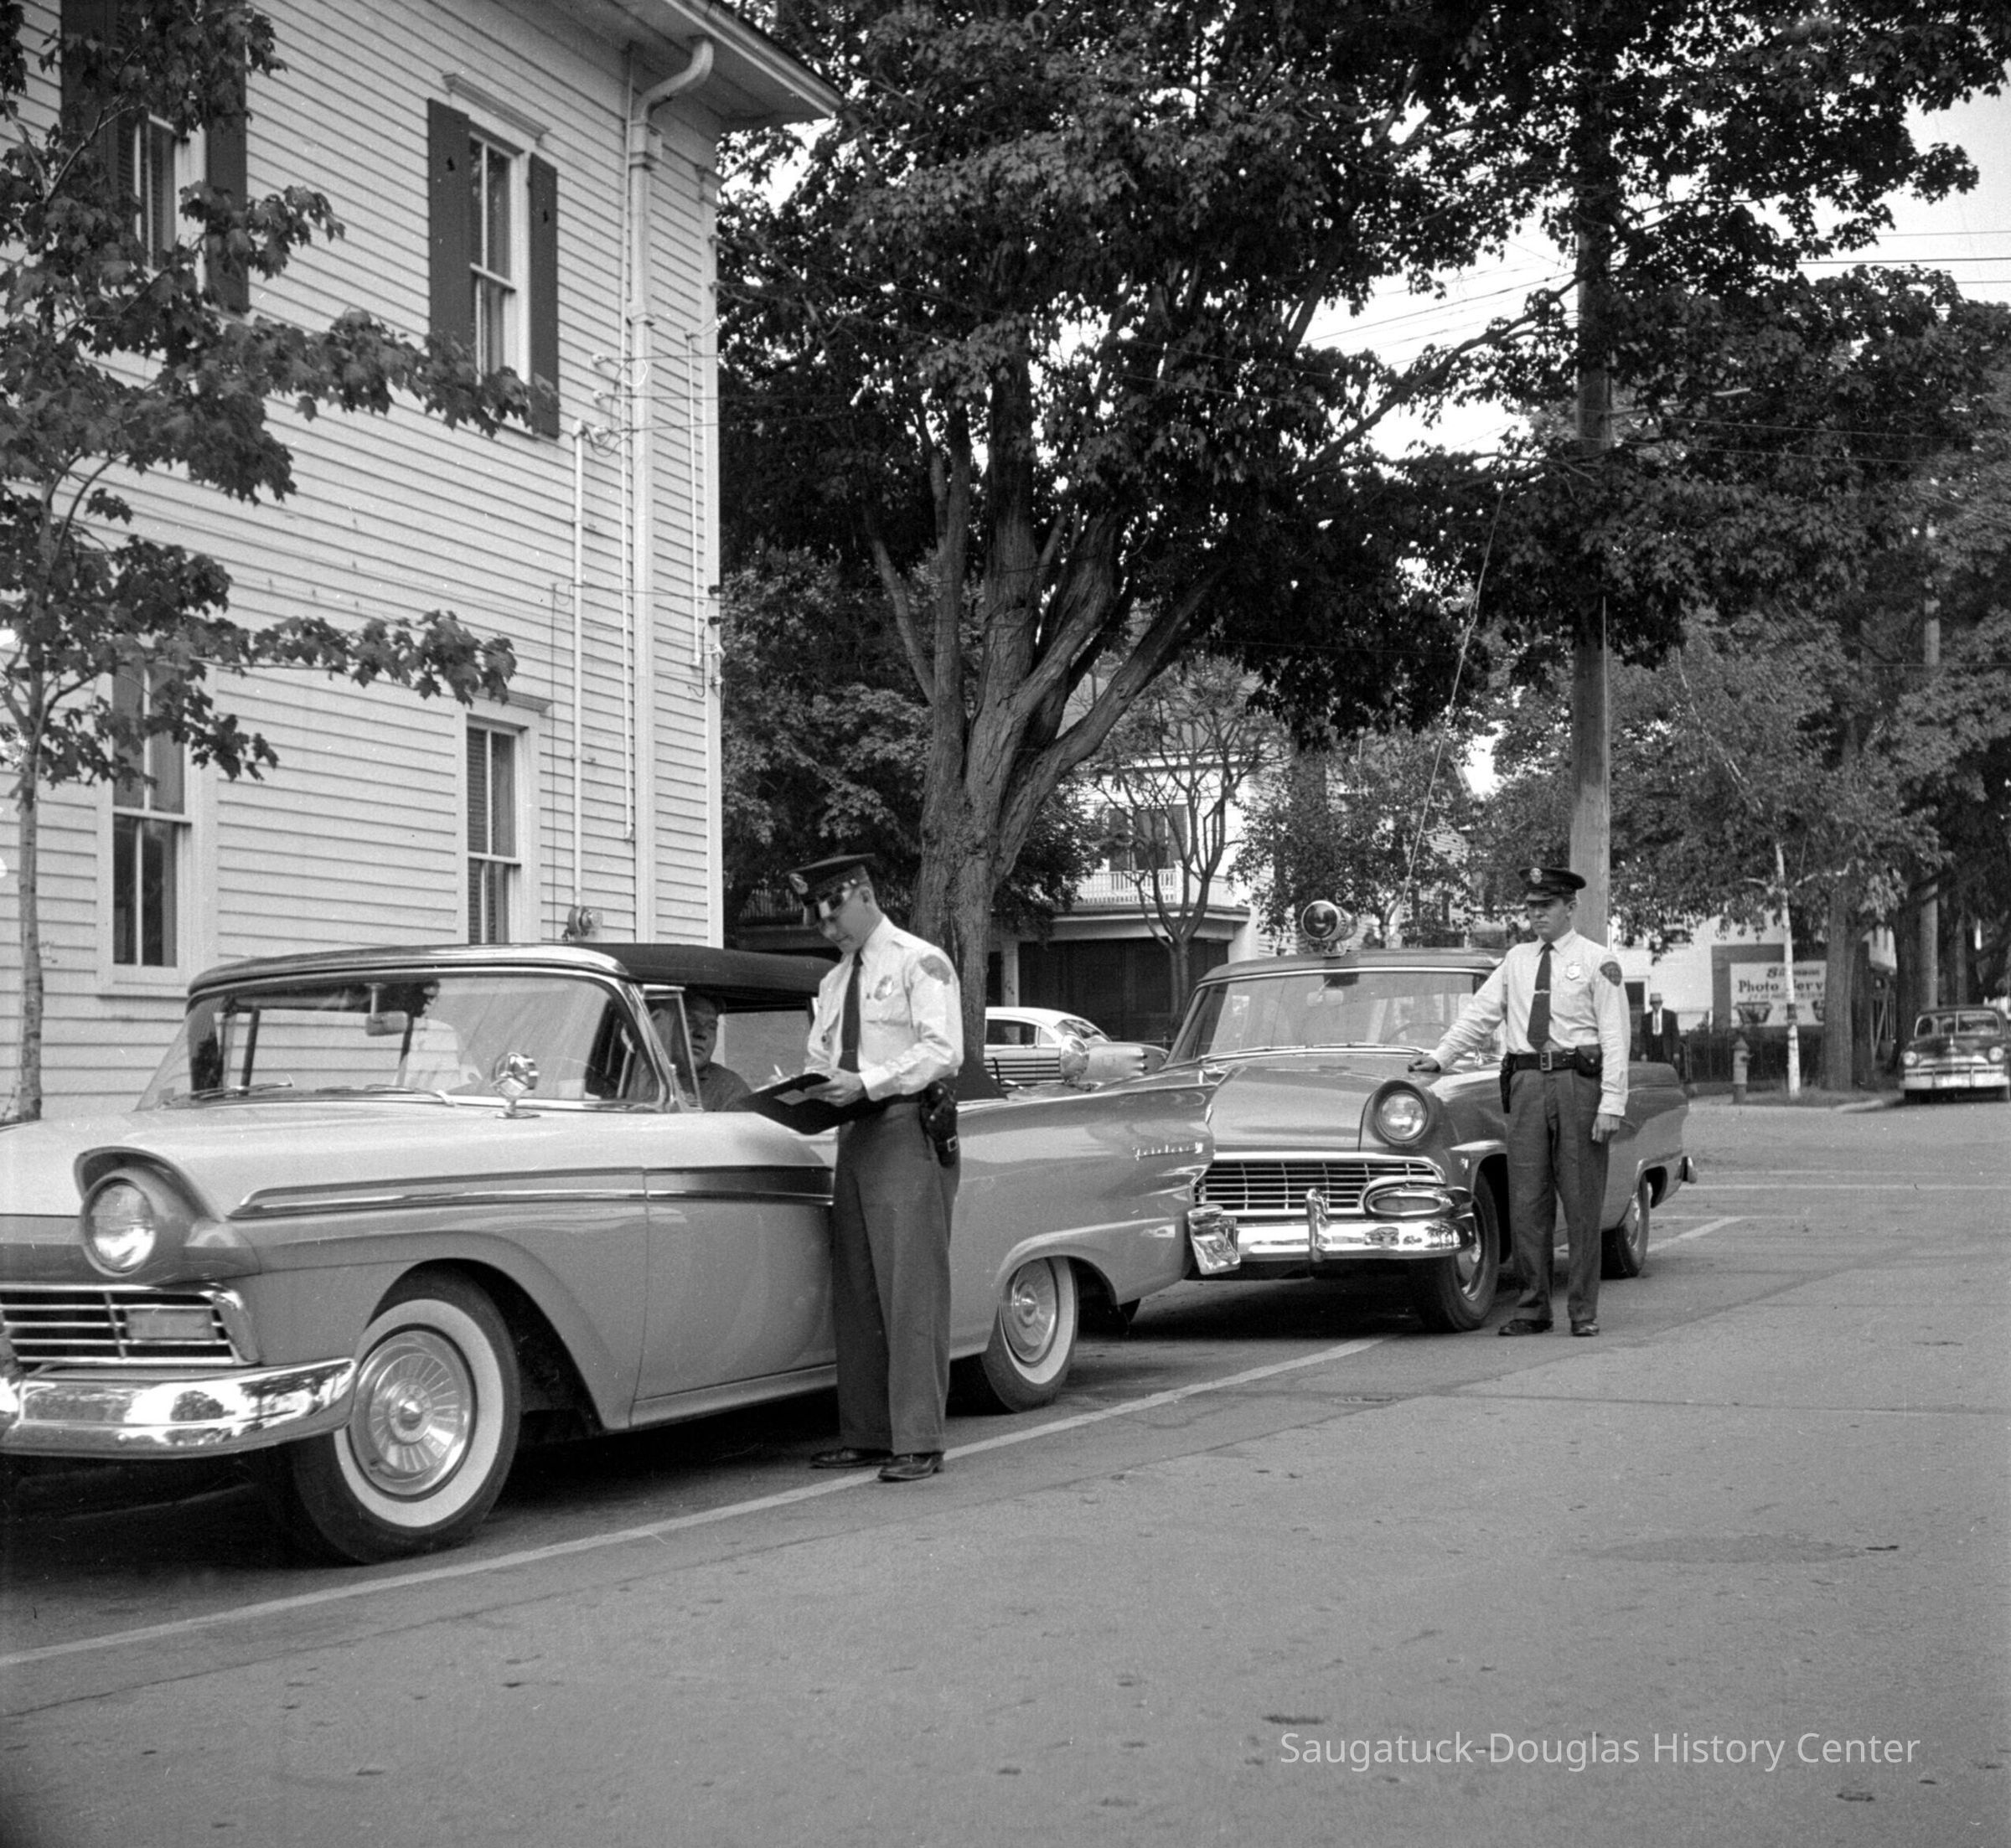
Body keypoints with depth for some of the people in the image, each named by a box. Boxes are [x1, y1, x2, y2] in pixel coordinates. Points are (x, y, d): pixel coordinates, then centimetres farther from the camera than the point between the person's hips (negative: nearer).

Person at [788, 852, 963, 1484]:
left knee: (911, 1290, -10)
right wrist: (809, 1094, 0)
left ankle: (918, 1441, -10)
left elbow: (942, 1052, -13)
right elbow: (823, 1063, 22)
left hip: (908, 1131, -8)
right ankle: (864, 1434, 11)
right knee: (854, 1294, 6)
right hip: (854, 1136, 8)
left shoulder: (920, 963, -3)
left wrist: (866, 1083, -21)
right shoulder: (835, 982, 21)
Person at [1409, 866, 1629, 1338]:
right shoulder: (1516, 960, 16)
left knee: (1582, 1201, -2)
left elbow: (1614, 1037, -2)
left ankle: (1584, 1311, 4)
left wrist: (1612, 1102, -9)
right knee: (1526, 1201, 2)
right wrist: (1440, 1056, 3)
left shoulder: (1597, 961, 3)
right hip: (1526, 1084, 4)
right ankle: (1533, 1308, 9)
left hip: (1578, 1083, -4)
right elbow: (1480, 1013, 15)